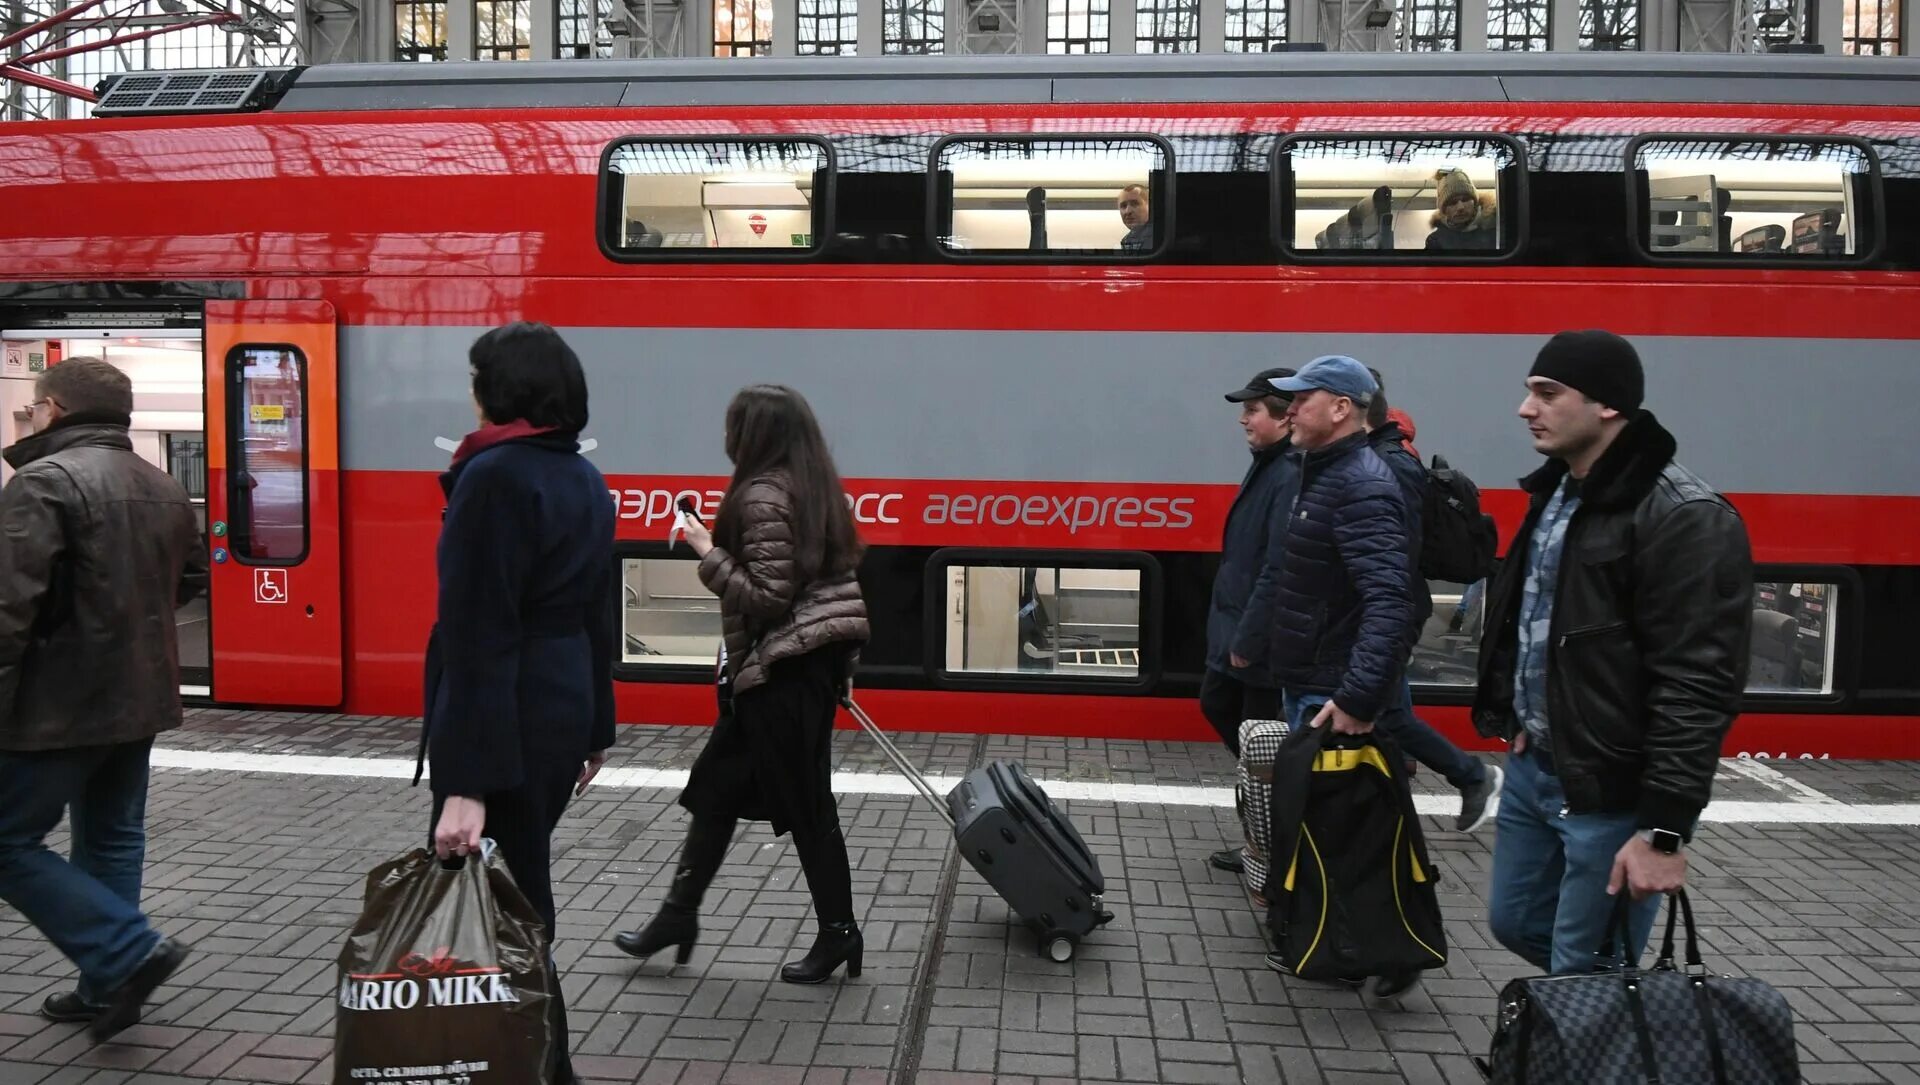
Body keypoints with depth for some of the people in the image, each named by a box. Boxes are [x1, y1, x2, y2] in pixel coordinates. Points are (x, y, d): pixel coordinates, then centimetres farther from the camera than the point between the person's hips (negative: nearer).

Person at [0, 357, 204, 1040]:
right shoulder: (161, 487, 11)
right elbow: (190, 579, 24)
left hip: (58, 704, -8)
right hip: (141, 698, 8)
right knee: (112, 840, 16)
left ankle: (128, 954, -5)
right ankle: (107, 986, 23)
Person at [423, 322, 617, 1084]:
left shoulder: (495, 477, -16)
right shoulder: (585, 480, 10)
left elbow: (475, 636, -21)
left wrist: (465, 781, -22)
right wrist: (596, 727, 21)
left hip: (506, 721, -9)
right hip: (563, 709, 9)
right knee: (520, 886, 21)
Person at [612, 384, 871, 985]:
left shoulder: (763, 497, -16)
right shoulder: (817, 487, 11)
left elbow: (768, 598, -20)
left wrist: (709, 556, -10)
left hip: (783, 670, -10)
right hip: (816, 659, 10)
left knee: (804, 804, 2)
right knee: (716, 785, 16)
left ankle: (838, 933, 16)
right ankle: (680, 913, 26)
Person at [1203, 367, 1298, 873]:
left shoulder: (1292, 477, -23)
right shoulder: (1267, 466, 8)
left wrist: (1249, 639, -21)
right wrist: (1232, 627, 17)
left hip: (1265, 640, -10)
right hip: (1234, 622, 10)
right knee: (1218, 706, 22)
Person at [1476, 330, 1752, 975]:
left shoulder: (1683, 517, -19)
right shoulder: (1553, 493, 8)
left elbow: (1696, 688, -22)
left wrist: (1665, 827, -22)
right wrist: (1514, 718, 12)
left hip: (1611, 793, -8)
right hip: (1530, 767, 9)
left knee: (1580, 980, 2)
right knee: (1514, 923, 21)